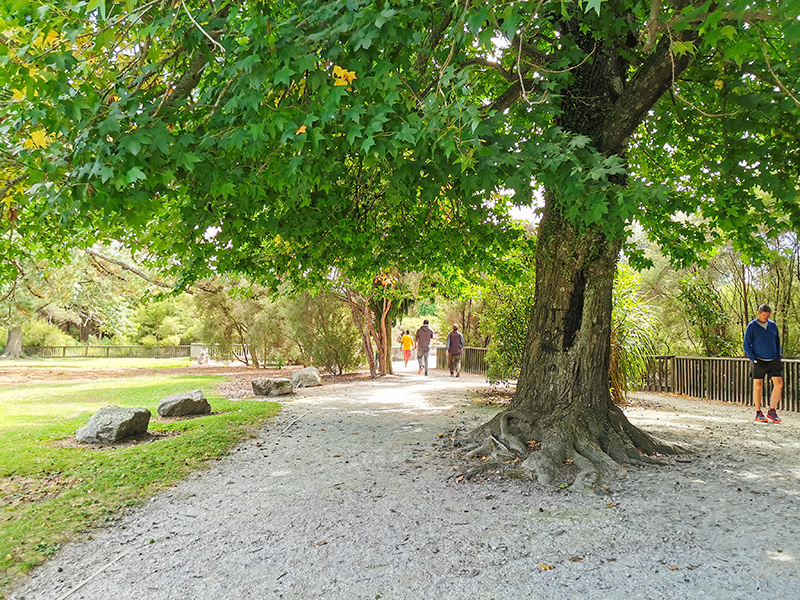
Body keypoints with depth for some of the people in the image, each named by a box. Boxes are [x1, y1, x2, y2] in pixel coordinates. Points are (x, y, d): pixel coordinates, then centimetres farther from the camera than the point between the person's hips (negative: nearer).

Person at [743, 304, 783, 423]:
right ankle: (758, 414, 11)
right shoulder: (751, 326, -3)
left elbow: (777, 342, 20)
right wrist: (754, 359, -10)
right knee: (758, 387, 1)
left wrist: (779, 356, 9)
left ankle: (772, 411, 5)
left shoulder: (773, 325, 10)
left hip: (774, 361, 4)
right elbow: (746, 344, -4)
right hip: (759, 361, -4)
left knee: (779, 384, -7)